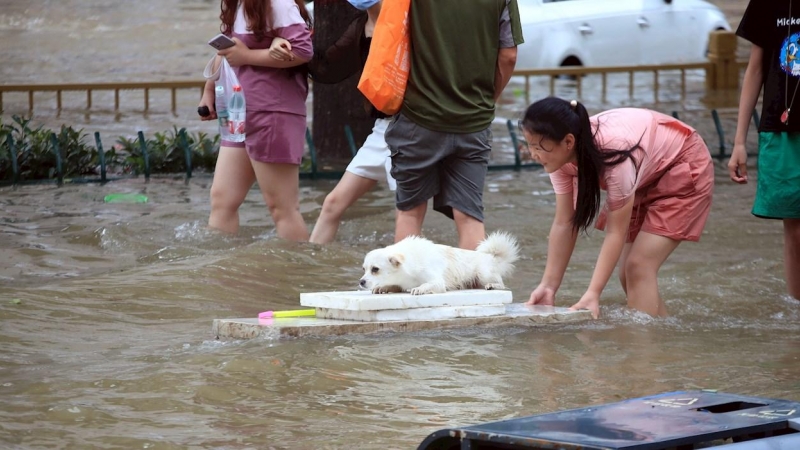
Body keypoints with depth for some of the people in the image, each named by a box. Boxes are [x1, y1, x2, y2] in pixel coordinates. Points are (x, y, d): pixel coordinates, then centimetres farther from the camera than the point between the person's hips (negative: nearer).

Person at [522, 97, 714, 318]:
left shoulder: (615, 153, -40)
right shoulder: (561, 155, -20)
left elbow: (617, 232, -35)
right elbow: (564, 224, -15)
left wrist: (593, 294, -38)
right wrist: (548, 286, -20)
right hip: (645, 179, 7)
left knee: (638, 268, -19)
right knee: (628, 274, 3)